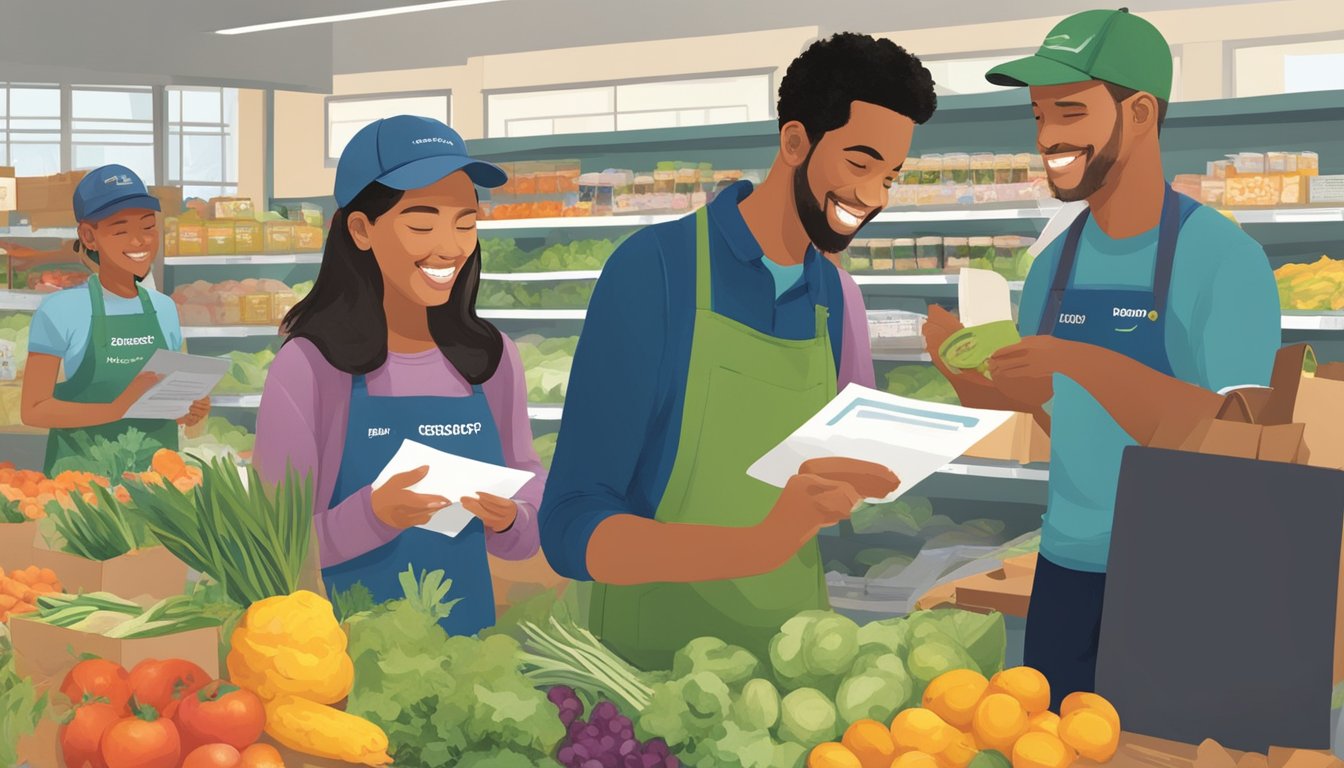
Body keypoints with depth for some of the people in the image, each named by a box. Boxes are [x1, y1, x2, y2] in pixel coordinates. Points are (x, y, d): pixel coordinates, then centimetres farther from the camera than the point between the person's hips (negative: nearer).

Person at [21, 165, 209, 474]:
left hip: (157, 470, 4)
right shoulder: (61, 310, -10)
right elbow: (34, 409, -13)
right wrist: (116, 409, -23)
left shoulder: (164, 309, 6)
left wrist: (191, 410, -8)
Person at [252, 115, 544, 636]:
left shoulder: (493, 360, 0)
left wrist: (508, 521, -14)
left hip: (468, 639, 3)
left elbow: (530, 530, 5)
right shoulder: (308, 366, -11)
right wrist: (371, 515, -25)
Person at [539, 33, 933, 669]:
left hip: (795, 653, 5)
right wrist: (756, 546, -34)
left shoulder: (836, 299, 1)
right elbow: (572, 528, -20)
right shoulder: (658, 267, -15)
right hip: (658, 660, -5)